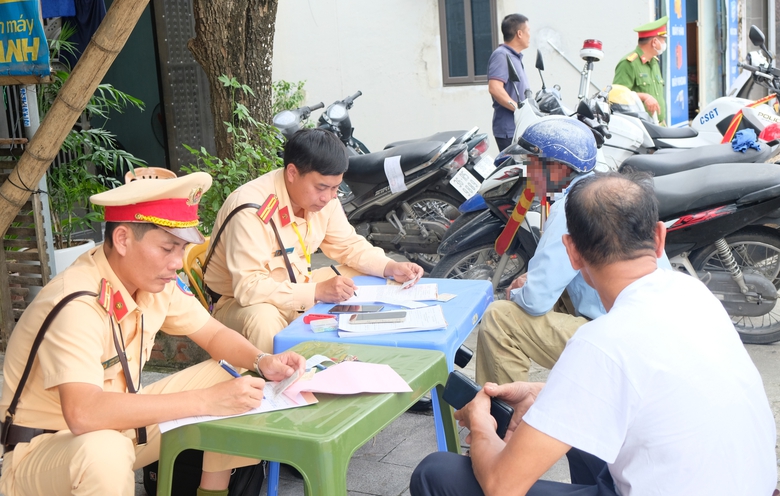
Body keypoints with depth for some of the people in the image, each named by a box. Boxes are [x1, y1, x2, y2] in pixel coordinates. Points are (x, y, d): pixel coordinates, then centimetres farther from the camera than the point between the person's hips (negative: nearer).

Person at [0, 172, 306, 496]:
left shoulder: (155, 280, -7)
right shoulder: (76, 305, -30)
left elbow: (213, 334, 6)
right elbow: (82, 413, -43)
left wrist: (262, 362, -15)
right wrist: (205, 401, -40)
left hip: (119, 421, 8)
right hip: (44, 447, -8)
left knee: (232, 380, -2)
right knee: (103, 450, -40)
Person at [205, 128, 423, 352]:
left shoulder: (323, 197, -7)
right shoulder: (252, 208, -30)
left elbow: (349, 245, 8)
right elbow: (248, 288, -33)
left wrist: (391, 267, -9)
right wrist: (317, 291, -37)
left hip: (297, 287, 8)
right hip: (239, 302, -7)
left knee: (368, 280, 0)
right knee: (263, 320, -40)